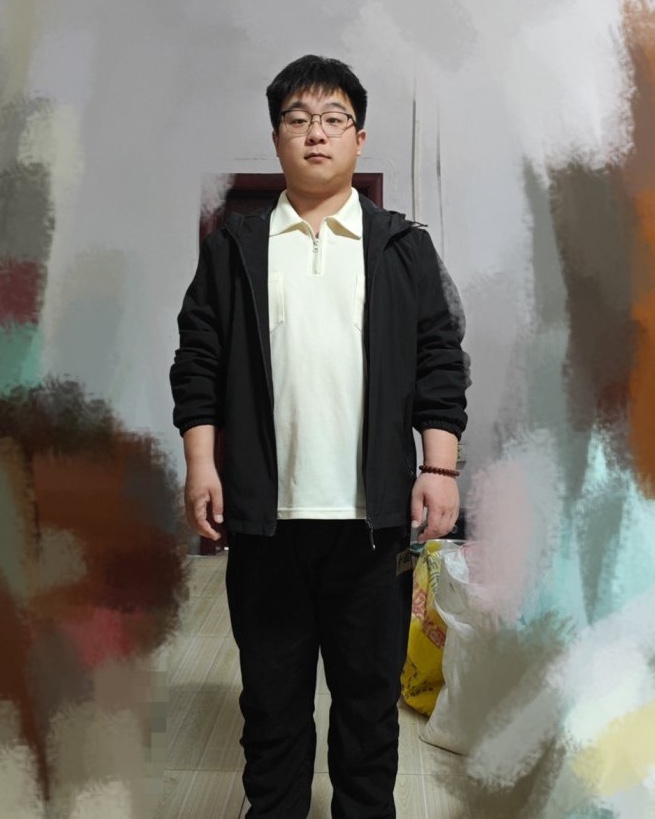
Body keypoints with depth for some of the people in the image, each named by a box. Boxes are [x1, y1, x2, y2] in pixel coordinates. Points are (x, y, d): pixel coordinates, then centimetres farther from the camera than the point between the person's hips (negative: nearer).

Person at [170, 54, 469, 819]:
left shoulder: (404, 247, 6)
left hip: (373, 515, 0)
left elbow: (441, 364, 2)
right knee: (272, 692, 14)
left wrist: (439, 469, -6)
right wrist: (201, 464, -4)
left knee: (370, 689, 13)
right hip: (265, 514, 1)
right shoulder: (232, 247, 7)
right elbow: (197, 363, 4)